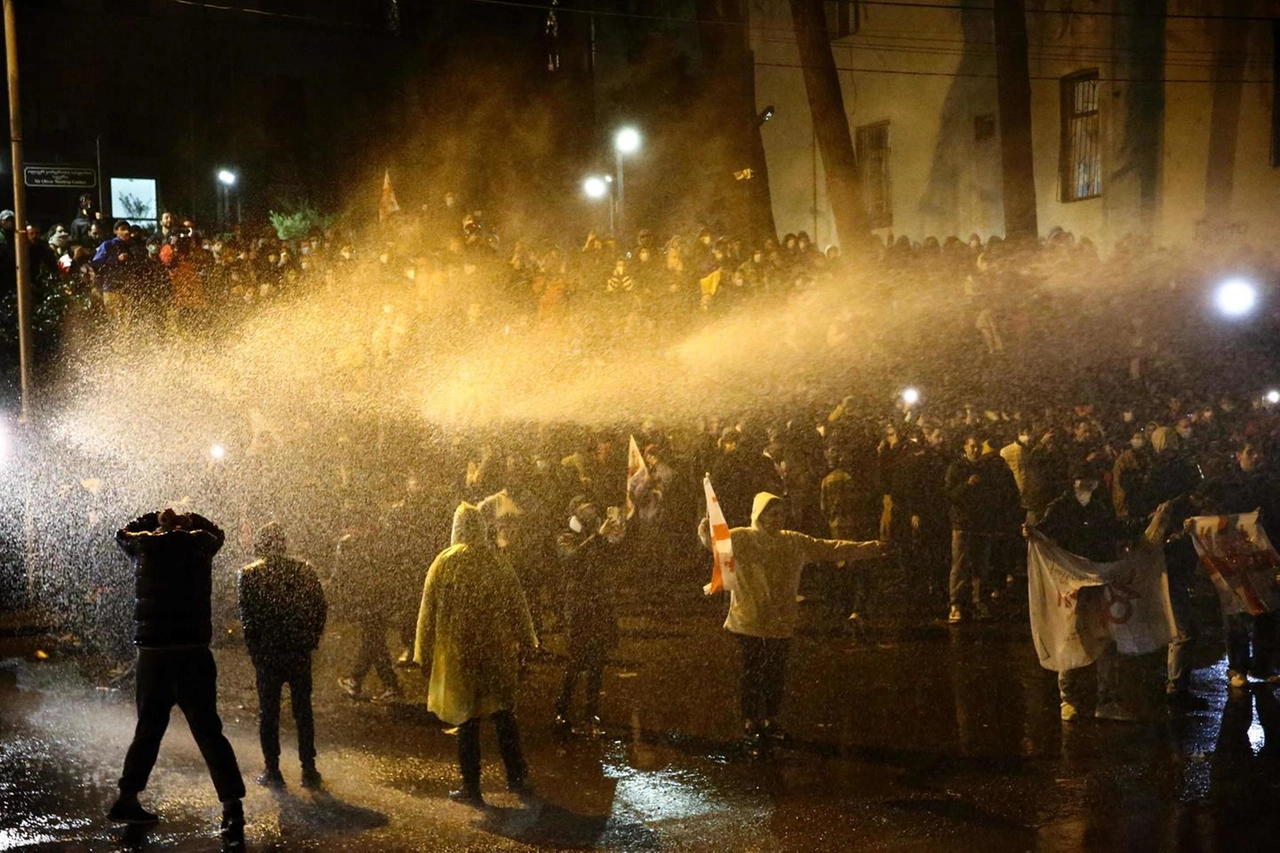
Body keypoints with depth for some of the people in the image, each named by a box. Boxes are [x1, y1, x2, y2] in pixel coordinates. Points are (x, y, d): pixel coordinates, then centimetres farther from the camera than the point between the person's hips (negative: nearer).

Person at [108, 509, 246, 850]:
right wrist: (189, 520, 25)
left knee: (148, 729, 18)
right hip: (194, 654, -2)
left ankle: (127, 799, 22)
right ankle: (232, 806, -15)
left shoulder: (146, 545, 4)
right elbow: (216, 532, 25)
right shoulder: (198, 543, 2)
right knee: (208, 732, -4)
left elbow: (123, 533, 26)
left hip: (152, 654, 2)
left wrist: (156, 519, 25)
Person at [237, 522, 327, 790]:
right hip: (299, 652, 2)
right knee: (303, 710, 10)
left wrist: (253, 650, 0)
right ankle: (309, 771, 11)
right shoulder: (303, 570, -2)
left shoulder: (248, 575, -7)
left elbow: (247, 616, -9)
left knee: (268, 712, 9)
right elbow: (320, 608, -2)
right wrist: (311, 641, 8)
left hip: (266, 654, -2)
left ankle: (273, 771, 9)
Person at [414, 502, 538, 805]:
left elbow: (429, 610, -3)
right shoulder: (499, 564, -3)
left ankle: (471, 788, 8)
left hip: (459, 654, -2)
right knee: (504, 716, 14)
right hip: (498, 652, 2)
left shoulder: (444, 564, -7)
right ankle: (517, 778, 19)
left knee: (467, 721, 6)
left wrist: (424, 654, 4)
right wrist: (525, 644, 14)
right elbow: (518, 607, 3)